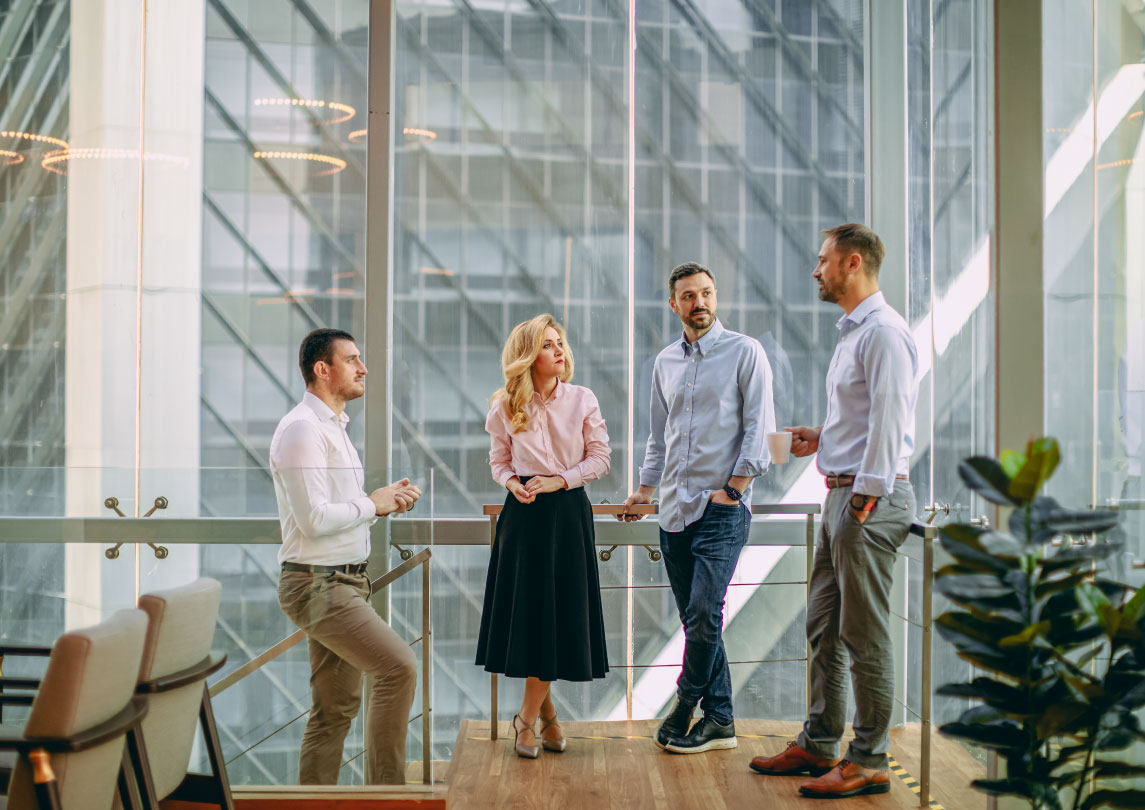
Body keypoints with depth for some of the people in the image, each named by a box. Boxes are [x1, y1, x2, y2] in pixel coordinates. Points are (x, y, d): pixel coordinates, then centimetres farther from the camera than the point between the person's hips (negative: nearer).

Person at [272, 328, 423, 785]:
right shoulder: (302, 429, -14)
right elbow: (313, 519, -22)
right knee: (399, 667, -19)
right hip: (317, 585, -10)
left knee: (336, 708, 10)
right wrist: (373, 504, -10)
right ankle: (386, 792, -12)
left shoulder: (333, 428, 19)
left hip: (341, 582, 10)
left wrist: (387, 501, 7)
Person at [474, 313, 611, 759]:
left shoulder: (582, 400, -2)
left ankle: (527, 716, 13)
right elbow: (499, 460, 10)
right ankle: (546, 710, 21)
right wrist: (512, 484, -10)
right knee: (527, 609, 2)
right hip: (524, 514, 0)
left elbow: (600, 457, 1)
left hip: (569, 512, 0)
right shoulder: (505, 407, 0)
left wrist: (559, 480, -12)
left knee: (561, 616, -1)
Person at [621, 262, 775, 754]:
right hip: (675, 508, 6)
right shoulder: (665, 362, 15)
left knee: (704, 613, -13)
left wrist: (733, 489, -10)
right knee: (695, 618, 6)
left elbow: (759, 427, -6)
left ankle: (684, 707, 3)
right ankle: (719, 719, 14)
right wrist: (645, 491, 18)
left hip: (722, 507, -6)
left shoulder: (745, 352, -2)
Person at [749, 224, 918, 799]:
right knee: (824, 627, 15)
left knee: (864, 635, -3)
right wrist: (821, 440, 15)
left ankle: (868, 762, 6)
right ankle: (818, 744, 25)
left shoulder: (883, 331, -14)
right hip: (843, 493, 10)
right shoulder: (852, 332, 19)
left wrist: (865, 499, -21)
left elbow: (889, 421, -20)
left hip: (870, 498, -10)